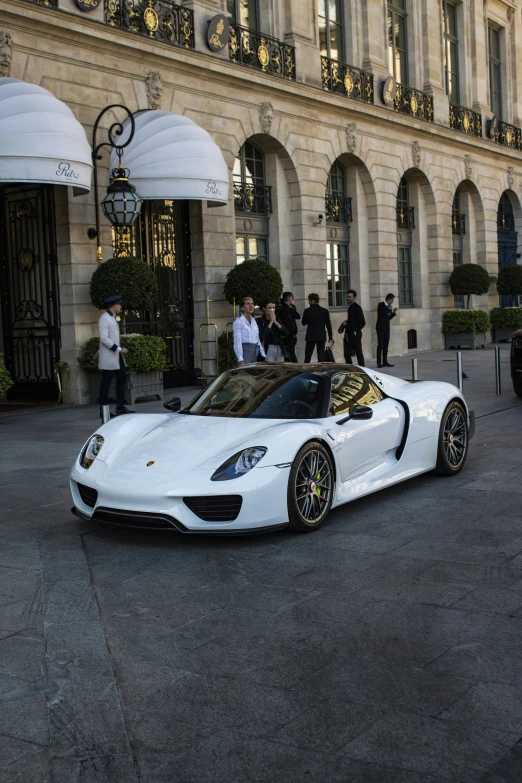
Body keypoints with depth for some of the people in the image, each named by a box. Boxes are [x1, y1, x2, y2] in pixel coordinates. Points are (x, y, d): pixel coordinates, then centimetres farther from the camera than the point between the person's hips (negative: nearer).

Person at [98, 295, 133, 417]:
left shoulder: (112, 318, 16)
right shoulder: (104, 319, -15)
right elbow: (104, 338, -22)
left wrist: (100, 351, 23)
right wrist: (119, 349, -22)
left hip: (116, 355, 10)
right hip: (108, 356, -10)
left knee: (122, 378, 9)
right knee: (106, 382, -3)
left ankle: (120, 407, 15)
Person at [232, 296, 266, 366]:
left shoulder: (254, 321, 15)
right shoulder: (238, 322, -6)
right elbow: (237, 342, -12)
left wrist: (264, 355, 13)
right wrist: (240, 360, -19)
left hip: (255, 351, 7)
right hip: (245, 351, -7)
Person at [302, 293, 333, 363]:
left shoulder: (307, 311, -5)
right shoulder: (324, 311, -2)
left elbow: (303, 323, 6)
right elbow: (328, 325, 0)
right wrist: (330, 337, 5)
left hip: (310, 336, 0)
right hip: (321, 336, 1)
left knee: (308, 355, 5)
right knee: (321, 356, 3)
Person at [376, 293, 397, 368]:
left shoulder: (388, 307, 13)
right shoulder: (380, 305, -7)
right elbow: (384, 313, -21)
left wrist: (394, 312, 6)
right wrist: (390, 309, -8)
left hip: (386, 327, 7)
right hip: (380, 327, -7)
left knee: (386, 345, 4)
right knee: (380, 345, -9)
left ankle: (385, 362, 6)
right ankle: (379, 362, -9)